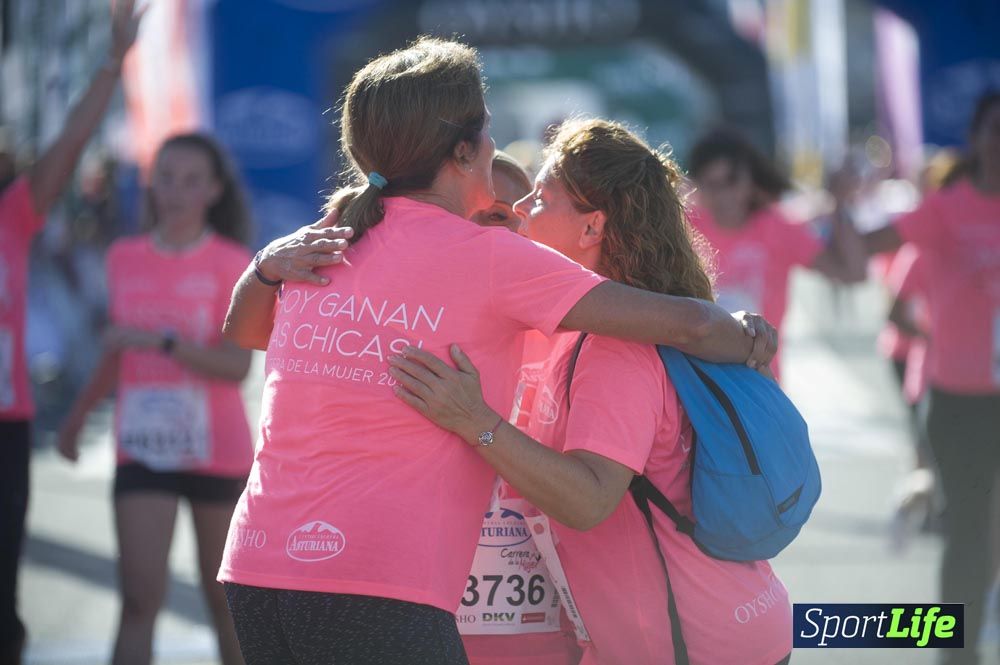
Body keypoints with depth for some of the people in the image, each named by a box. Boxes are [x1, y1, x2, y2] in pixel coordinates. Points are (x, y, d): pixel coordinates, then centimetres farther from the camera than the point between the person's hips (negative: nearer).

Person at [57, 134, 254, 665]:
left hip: (217, 452, -2)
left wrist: (161, 342, -26)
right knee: (140, 597, -12)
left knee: (224, 597, 9)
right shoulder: (124, 258, 6)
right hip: (141, 451, 2)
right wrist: (77, 417, 27)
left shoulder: (231, 264, -5)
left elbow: (237, 365, -15)